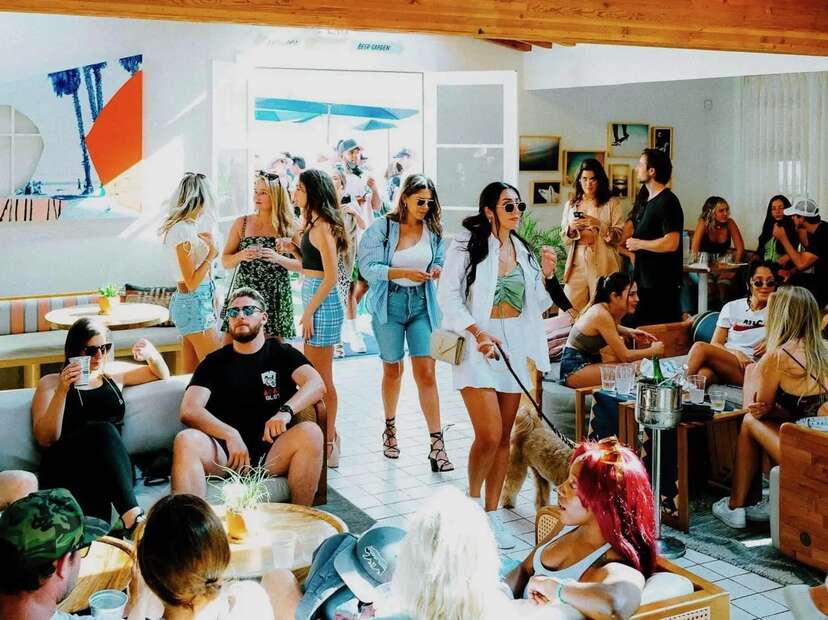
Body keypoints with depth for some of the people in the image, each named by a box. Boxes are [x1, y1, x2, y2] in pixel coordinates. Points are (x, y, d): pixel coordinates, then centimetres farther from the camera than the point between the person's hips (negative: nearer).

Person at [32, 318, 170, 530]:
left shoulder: (114, 373, 26)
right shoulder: (51, 383, 16)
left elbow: (162, 374, 38)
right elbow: (45, 439, 2)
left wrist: (151, 354, 16)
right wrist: (62, 390, -8)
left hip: (110, 470, 3)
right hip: (64, 470, -3)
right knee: (103, 430, -36)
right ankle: (133, 518, -50)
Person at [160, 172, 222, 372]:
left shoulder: (186, 226, 9)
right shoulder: (183, 231, -18)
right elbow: (192, 282, -18)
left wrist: (205, 243, 16)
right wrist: (211, 254, -15)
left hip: (191, 302, 10)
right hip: (195, 304, -10)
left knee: (191, 374, 13)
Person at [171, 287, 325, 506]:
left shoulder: (282, 354, 15)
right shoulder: (215, 362, 16)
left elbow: (317, 384, -4)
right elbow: (189, 410, 1)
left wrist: (286, 410, -25)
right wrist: (230, 435, -17)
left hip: (274, 451, 0)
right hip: (226, 454, 1)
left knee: (310, 432, -29)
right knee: (186, 440, -28)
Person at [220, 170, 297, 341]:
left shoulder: (288, 226, 1)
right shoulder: (241, 223, 5)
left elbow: (301, 264, 1)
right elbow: (225, 262, 8)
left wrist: (278, 258, -15)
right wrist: (241, 255, -12)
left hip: (276, 296, -1)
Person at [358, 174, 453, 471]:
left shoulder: (433, 230, 3)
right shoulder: (382, 228, -6)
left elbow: (440, 262, 13)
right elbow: (368, 267, -11)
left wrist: (436, 271, -10)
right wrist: (404, 272, -21)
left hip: (422, 304, 1)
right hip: (390, 303, -1)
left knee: (426, 372, -8)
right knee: (392, 369, 14)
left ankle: (436, 446, -8)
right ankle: (390, 428, 37)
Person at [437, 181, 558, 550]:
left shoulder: (523, 250, 11)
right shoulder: (468, 245, -6)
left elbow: (536, 306, 15)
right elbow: (448, 296, -9)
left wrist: (546, 276, -2)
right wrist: (478, 332, -19)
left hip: (515, 348, 6)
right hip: (478, 349, -5)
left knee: (504, 437, 8)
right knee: (489, 436, -13)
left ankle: (491, 514, 20)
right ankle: (472, 501, 10)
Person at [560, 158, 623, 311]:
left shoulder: (612, 203, 5)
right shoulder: (571, 205, 15)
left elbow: (619, 236, -2)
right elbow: (564, 239, 15)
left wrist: (598, 225, -16)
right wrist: (571, 228, -6)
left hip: (603, 266, -3)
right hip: (577, 265, 3)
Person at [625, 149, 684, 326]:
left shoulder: (667, 202, -15)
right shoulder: (649, 201, 17)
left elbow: (671, 243, -25)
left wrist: (638, 244, -14)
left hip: (662, 286, -10)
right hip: (646, 282, 10)